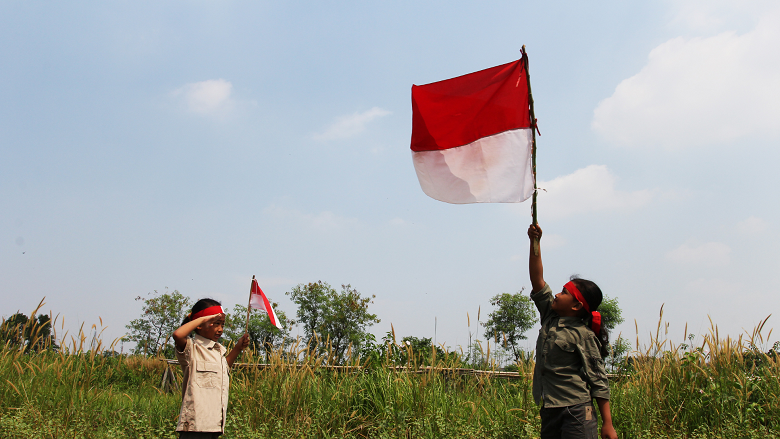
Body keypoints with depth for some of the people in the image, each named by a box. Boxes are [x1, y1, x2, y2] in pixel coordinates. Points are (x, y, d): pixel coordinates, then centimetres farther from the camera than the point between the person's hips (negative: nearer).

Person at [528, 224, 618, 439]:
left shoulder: (583, 335, -8)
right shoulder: (549, 318, 11)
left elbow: (598, 381, -9)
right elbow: (537, 279, 11)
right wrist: (535, 242, 7)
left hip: (576, 411, -7)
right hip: (549, 411, 7)